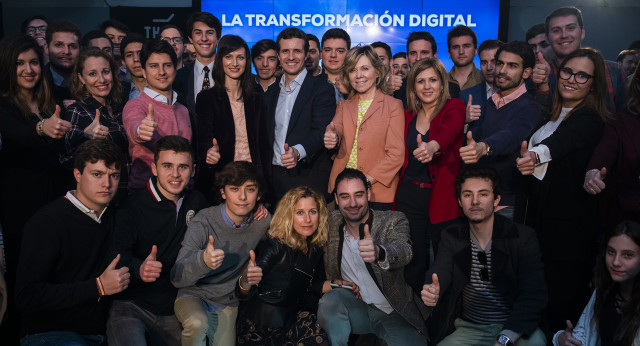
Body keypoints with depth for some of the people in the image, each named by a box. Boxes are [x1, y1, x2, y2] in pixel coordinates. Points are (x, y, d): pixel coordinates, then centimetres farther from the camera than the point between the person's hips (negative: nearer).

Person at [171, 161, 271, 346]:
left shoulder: (263, 223, -8)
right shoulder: (204, 221, -18)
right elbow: (176, 277, -23)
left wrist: (248, 277, -12)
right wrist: (203, 260, -45)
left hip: (226, 303, 4)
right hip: (192, 295, -3)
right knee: (197, 324, -33)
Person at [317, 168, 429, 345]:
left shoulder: (394, 221, -8)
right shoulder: (331, 223, 0)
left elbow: (404, 250, -31)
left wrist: (379, 252, -53)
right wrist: (335, 282, -8)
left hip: (394, 315, -1)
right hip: (356, 309, 2)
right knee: (331, 299, -28)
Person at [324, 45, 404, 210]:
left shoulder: (393, 106, 1)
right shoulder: (343, 106, 15)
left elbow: (396, 154, -7)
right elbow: (336, 130, -3)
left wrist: (367, 180, -15)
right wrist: (331, 139, -27)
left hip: (378, 192, -3)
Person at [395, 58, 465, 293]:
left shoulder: (454, 108, -3)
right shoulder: (407, 116, 9)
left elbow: (449, 130, -25)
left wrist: (431, 147, -46)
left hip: (442, 196, -3)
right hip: (410, 195, 3)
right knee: (413, 260, 6)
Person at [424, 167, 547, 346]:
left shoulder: (523, 237, -6)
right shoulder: (451, 236, 5)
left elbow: (533, 296, -14)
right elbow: (440, 272, -9)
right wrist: (432, 291, -36)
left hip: (514, 328, -2)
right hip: (469, 330, 2)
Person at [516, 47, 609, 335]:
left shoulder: (590, 119, -10)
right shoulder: (549, 114, 12)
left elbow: (562, 141, -32)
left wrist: (536, 156, -50)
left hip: (567, 222, -6)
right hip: (535, 213, 6)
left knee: (561, 300, 1)